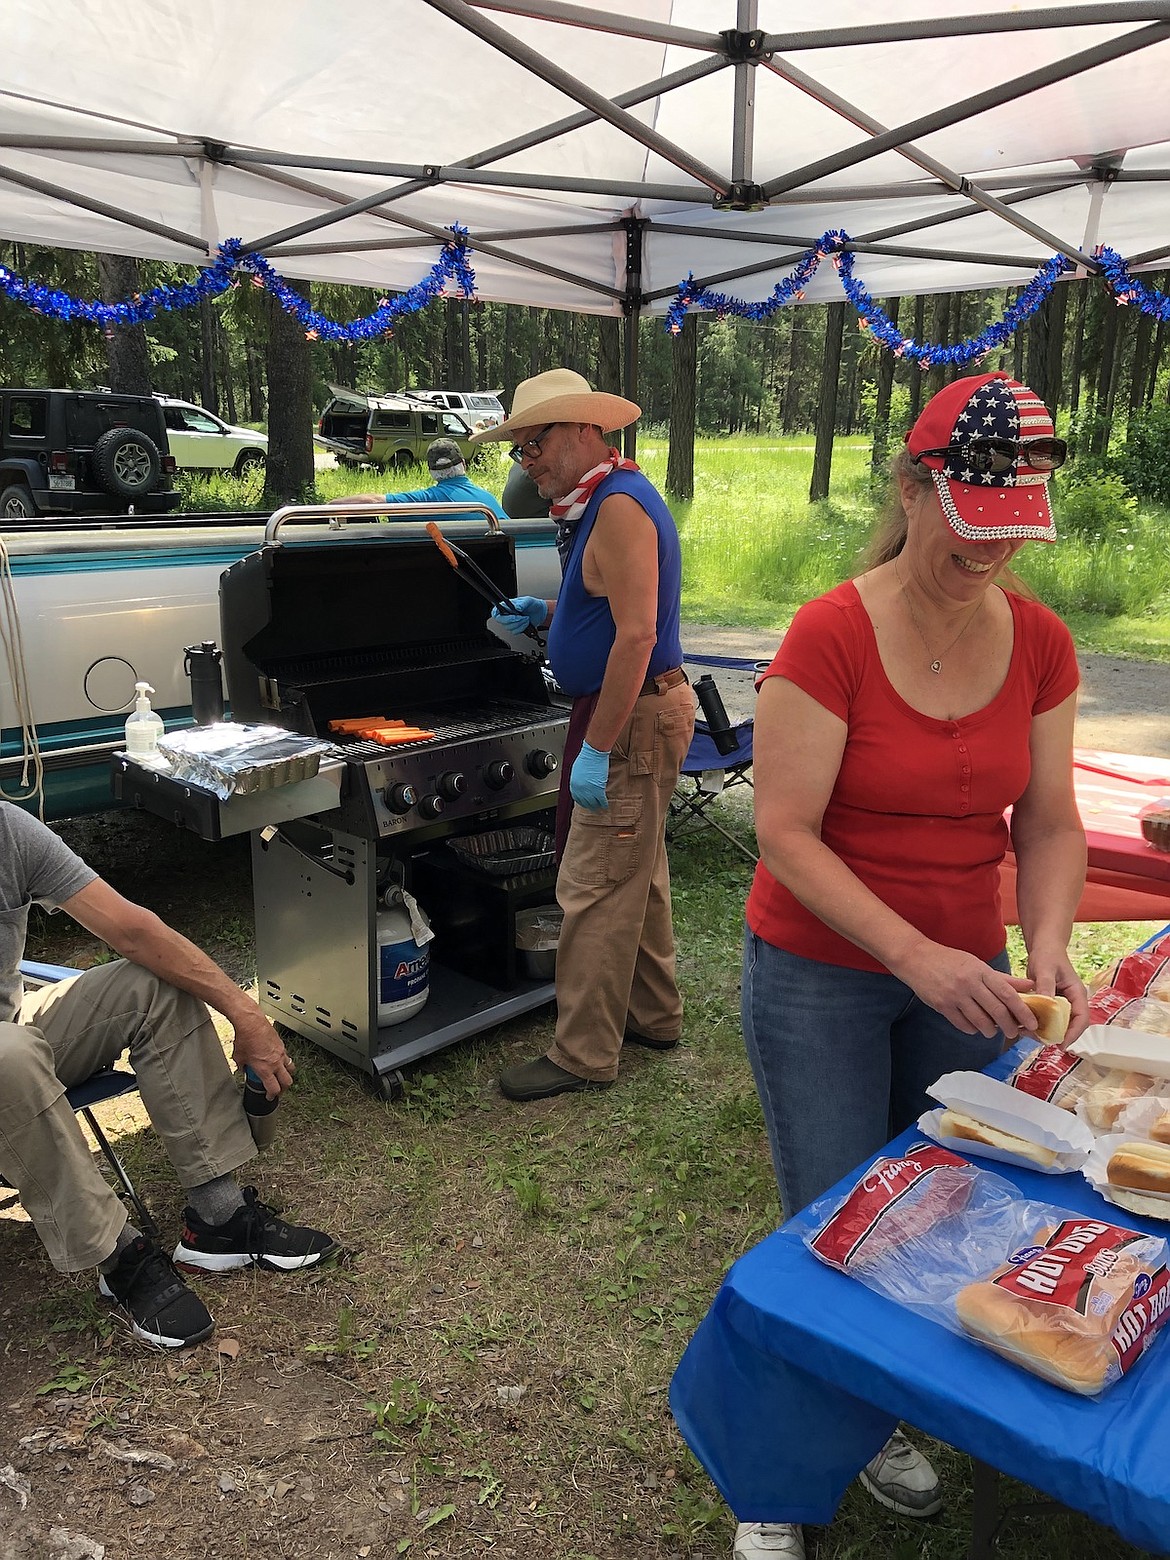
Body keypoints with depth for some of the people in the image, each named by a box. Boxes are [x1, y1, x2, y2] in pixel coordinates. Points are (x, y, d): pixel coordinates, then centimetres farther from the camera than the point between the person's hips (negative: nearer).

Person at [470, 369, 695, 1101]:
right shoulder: (605, 500, 14)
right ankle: (654, 1015, 33)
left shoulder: (620, 506, -18)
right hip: (638, 712, 11)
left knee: (596, 889, -5)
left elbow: (637, 634, -26)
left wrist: (595, 749, -26)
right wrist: (547, 613, 13)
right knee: (638, 875, 19)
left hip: (635, 717, -11)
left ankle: (584, 1054, 7)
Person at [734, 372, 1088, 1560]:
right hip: (820, 974, -5)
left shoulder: (1039, 644, -2)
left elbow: (1049, 823, 2)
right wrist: (915, 956, -26)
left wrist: (1045, 956, -14)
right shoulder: (830, 637, -18)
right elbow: (786, 833, -20)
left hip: (959, 974, 5)